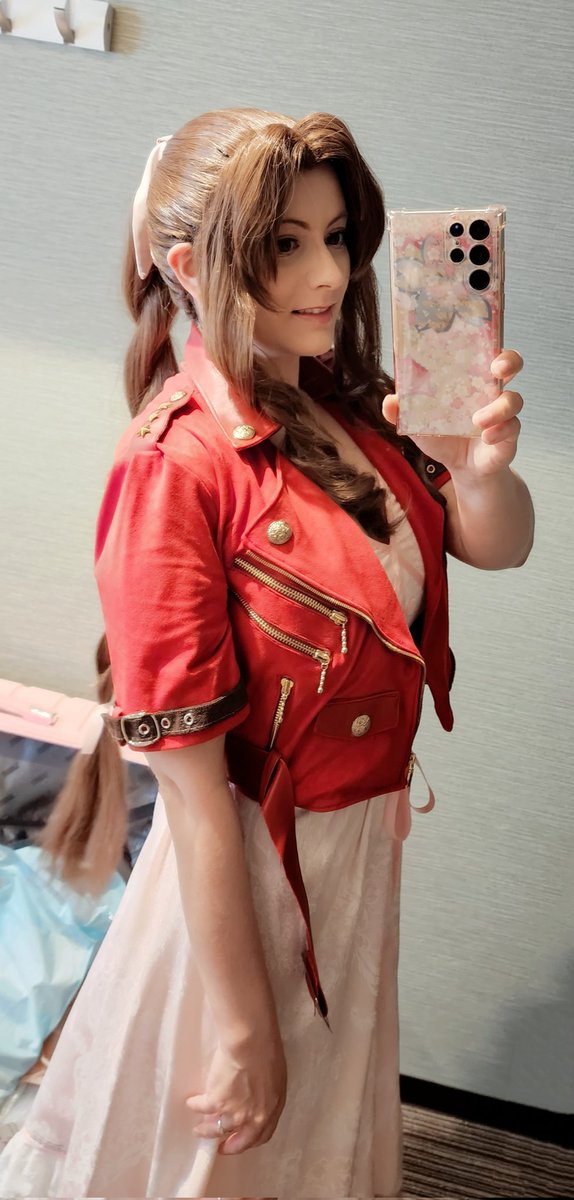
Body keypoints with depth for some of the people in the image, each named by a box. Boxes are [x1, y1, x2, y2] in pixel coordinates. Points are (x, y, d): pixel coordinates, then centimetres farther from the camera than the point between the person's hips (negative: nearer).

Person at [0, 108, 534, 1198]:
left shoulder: (348, 409, -4)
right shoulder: (178, 464, -25)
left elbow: (496, 546, 4)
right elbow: (193, 781, -24)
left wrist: (482, 466, -21)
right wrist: (242, 1025, -20)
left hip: (363, 842, 7)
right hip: (246, 871, -7)